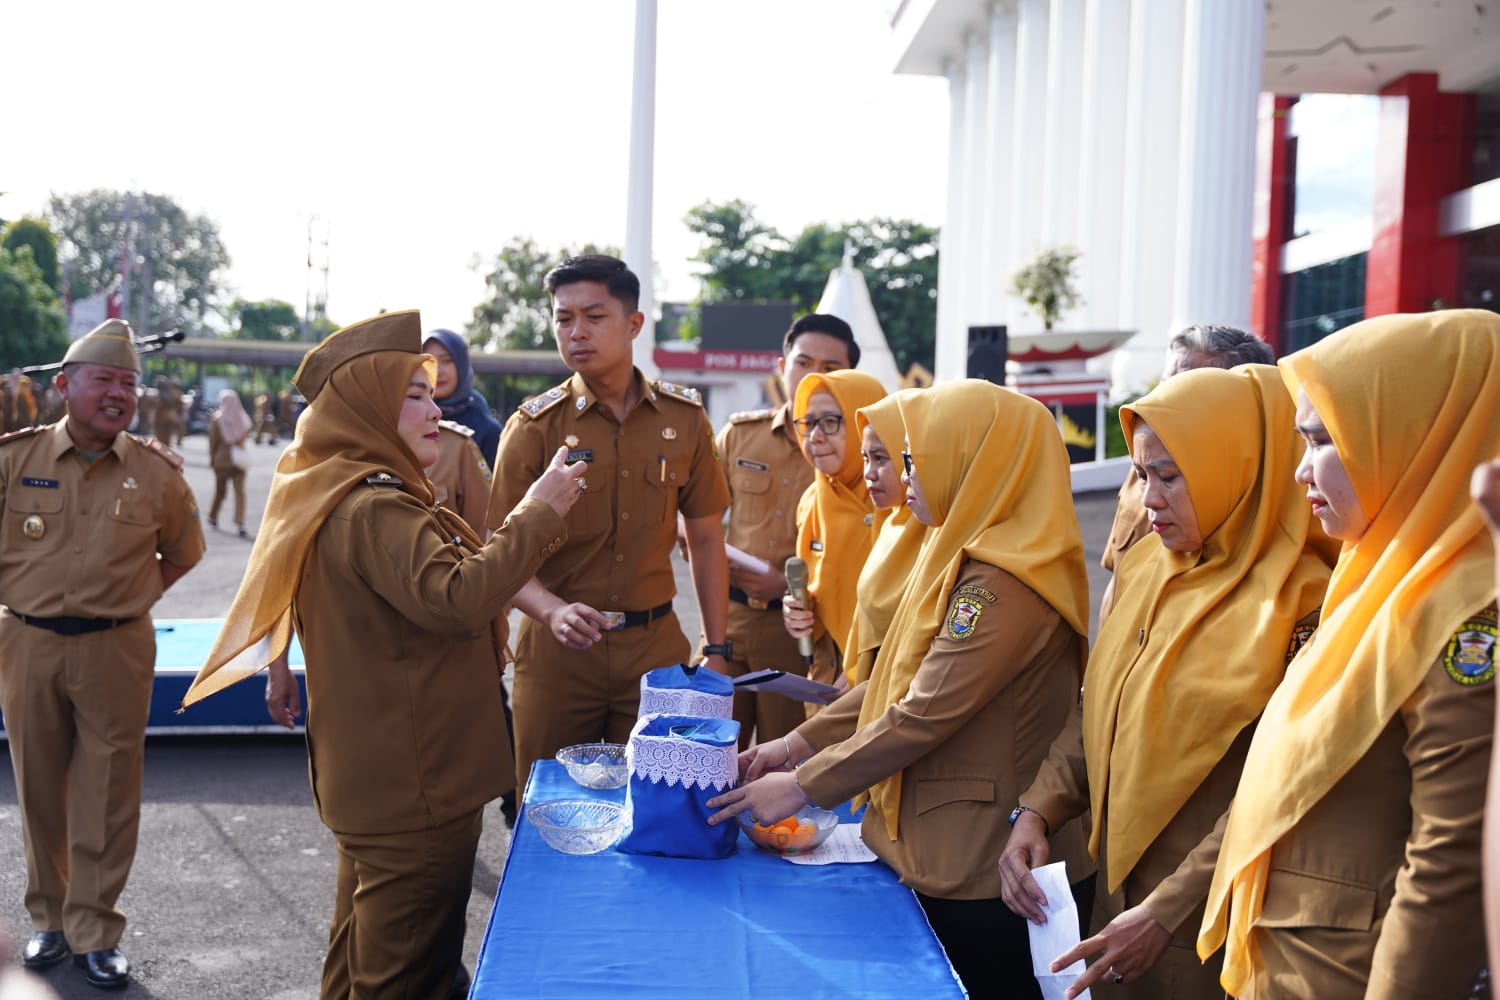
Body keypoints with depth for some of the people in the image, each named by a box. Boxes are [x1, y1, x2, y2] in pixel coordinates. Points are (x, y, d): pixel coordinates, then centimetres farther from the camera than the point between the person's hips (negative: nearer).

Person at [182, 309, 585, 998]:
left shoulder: (344, 497, 14)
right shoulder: (374, 509, -20)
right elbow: (458, 599, -32)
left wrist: (534, 520, 11)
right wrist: (537, 514, -24)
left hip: (371, 781, 11)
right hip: (414, 788, -11)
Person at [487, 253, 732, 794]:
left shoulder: (684, 419, 1)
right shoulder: (535, 426, -5)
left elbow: (705, 538, 9)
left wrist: (715, 649, 6)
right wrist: (554, 611, -28)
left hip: (656, 646, 2)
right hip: (558, 648, -1)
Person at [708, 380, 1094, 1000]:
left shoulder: (1004, 583, -22)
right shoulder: (967, 553, 10)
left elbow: (927, 715, -24)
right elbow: (899, 678, 12)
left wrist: (804, 786, -15)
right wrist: (798, 744, 7)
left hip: (975, 857, -9)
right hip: (937, 842, 9)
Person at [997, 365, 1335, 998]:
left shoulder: (1299, 597, -17)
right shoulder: (1145, 570, 4)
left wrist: (1167, 914, -20)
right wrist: (1037, 810, -5)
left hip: (1211, 931, -6)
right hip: (1115, 892, 6)